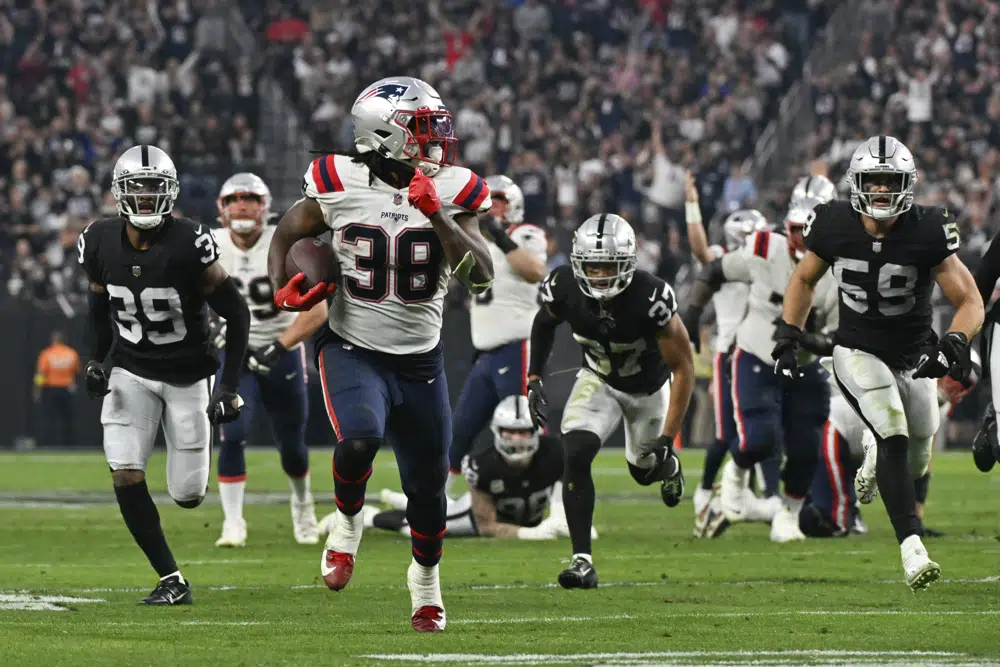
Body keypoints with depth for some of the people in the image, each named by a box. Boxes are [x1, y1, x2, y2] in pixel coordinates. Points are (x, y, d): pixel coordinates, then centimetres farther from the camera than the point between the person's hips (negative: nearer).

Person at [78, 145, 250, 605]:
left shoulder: (189, 244, -22)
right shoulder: (101, 243, -9)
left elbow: (236, 314, -14)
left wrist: (229, 388, -17)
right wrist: (97, 361, 2)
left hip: (187, 376, -3)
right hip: (131, 372, 3)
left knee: (187, 496, 1)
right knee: (126, 480, -15)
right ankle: (171, 580, -3)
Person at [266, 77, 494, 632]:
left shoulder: (450, 192, -7)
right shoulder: (340, 186, -9)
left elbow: (481, 276, -16)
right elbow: (286, 236, 8)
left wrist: (438, 216, -25)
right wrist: (283, 291, -10)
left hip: (420, 359, 2)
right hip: (353, 351, -2)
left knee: (427, 485, 11)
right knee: (360, 438, -32)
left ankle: (425, 577, 39)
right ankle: (347, 520, 0)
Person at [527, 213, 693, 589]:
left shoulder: (650, 298, -38)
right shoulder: (565, 289, -27)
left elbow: (683, 368, -29)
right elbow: (545, 323, 1)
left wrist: (668, 438, -33)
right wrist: (534, 381, -3)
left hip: (650, 387, -1)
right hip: (599, 381, 1)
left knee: (645, 469, 18)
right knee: (576, 456, -22)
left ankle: (669, 465, 58)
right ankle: (582, 561, -16)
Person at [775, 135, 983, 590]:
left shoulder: (928, 232, -19)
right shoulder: (835, 226, -13)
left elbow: (970, 302, -15)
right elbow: (804, 280, 7)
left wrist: (954, 345, -33)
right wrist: (788, 338, -2)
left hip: (913, 359, 2)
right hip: (857, 353, -2)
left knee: (913, 463, 13)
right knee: (893, 431, -26)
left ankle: (874, 454, 53)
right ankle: (912, 550, -31)